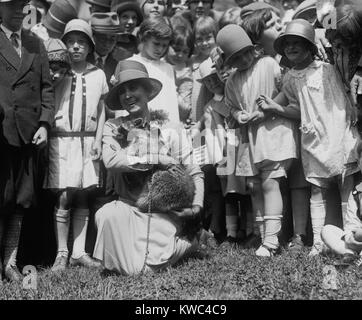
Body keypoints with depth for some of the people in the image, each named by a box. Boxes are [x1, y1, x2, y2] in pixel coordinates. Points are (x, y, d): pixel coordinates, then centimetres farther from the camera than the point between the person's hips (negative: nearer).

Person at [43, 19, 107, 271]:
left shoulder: (98, 75, 9)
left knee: (83, 199, 5)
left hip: (88, 141, 2)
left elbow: (101, 111, 11)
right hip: (62, 139, -2)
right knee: (63, 198, -5)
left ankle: (79, 252, 12)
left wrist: (98, 141, 2)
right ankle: (62, 253, 3)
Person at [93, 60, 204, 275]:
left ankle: (184, 242, 18)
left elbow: (194, 173, 5)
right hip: (129, 209, 1)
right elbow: (111, 160, -19)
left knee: (152, 267, -15)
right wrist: (157, 159, -18)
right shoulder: (114, 127, 1)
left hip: (166, 214, 0)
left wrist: (197, 205, -10)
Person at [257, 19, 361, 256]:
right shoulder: (289, 79, 9)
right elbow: (299, 111, 11)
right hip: (313, 141, 4)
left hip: (339, 136, -4)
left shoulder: (326, 69, -4)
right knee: (317, 192, 5)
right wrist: (274, 107, -1)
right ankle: (317, 242, 8)